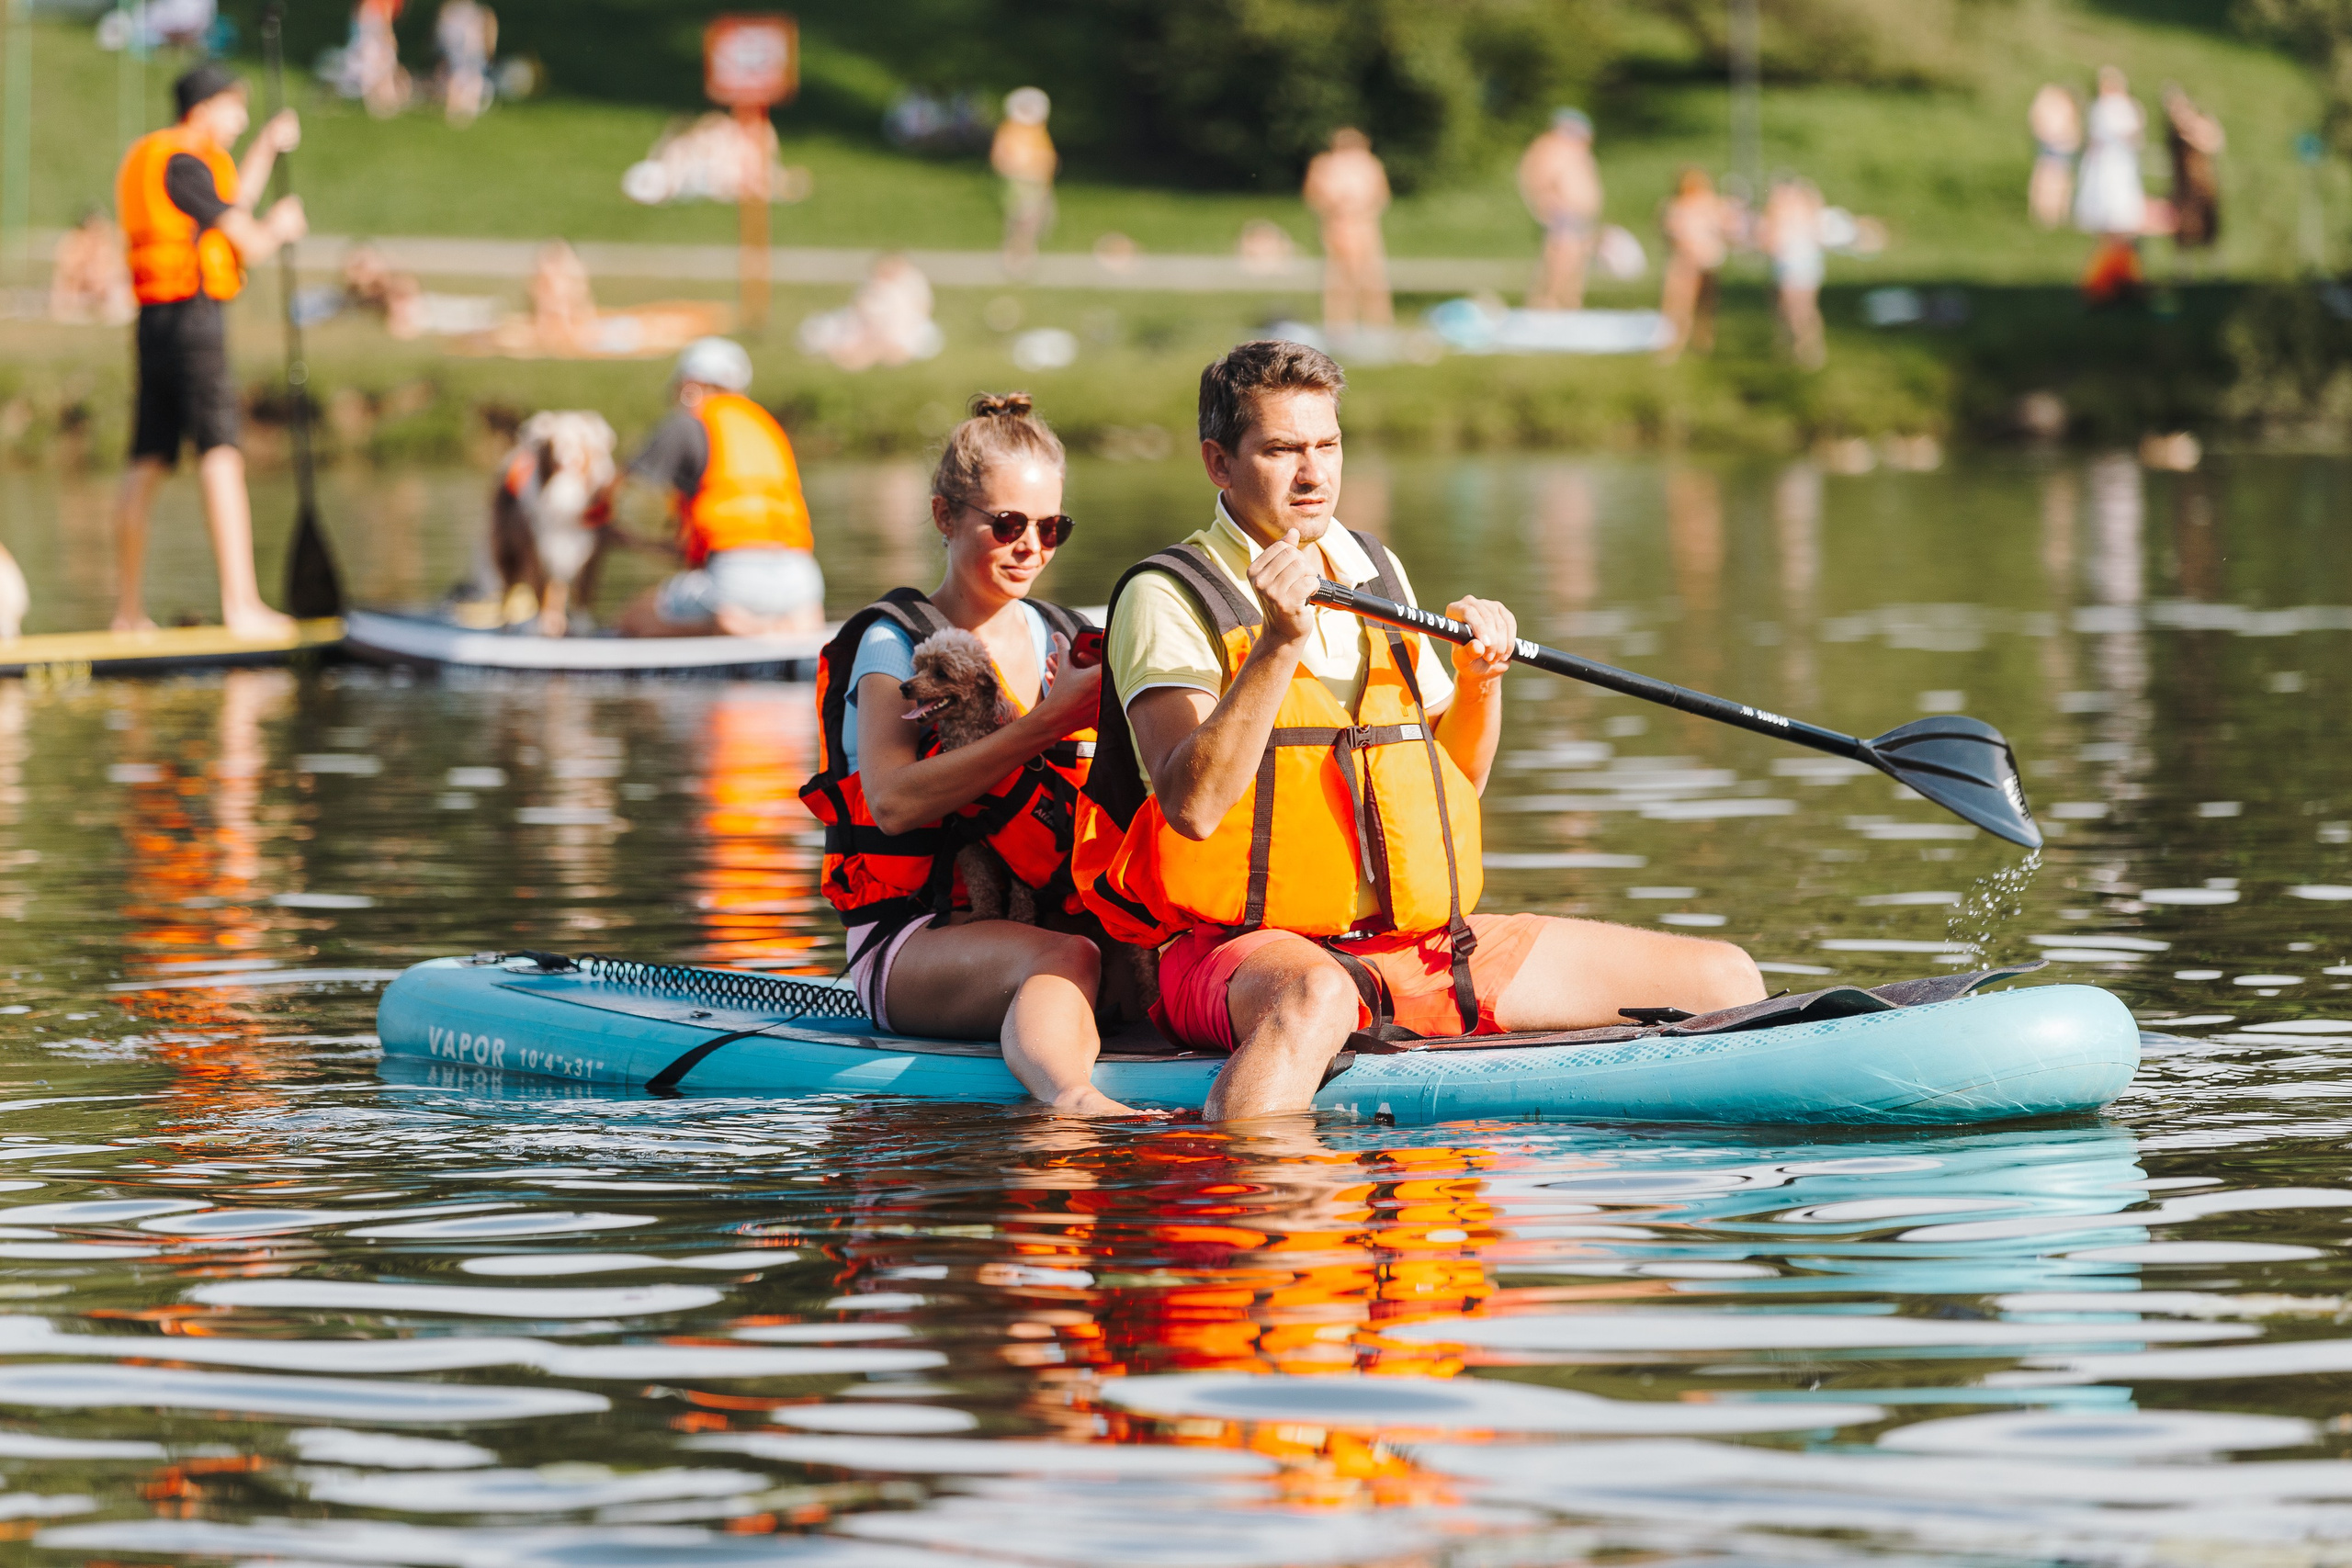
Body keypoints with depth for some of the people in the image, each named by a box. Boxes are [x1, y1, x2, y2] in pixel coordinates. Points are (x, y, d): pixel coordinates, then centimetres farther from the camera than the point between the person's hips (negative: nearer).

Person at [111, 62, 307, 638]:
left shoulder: (146, 157, 18)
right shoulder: (183, 164, -13)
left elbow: (227, 206, 31)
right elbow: (248, 244, -11)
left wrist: (266, 147, 31)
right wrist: (280, 227, 9)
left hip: (154, 322, 10)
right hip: (193, 315, -10)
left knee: (147, 463, 13)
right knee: (220, 456, -14)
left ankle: (128, 609, 18)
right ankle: (240, 603, -22)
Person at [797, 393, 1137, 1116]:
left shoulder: (1067, 641, 17)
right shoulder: (896, 642, -1)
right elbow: (893, 801, -20)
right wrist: (1046, 724, -24)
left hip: (1039, 923, 7)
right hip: (910, 949, -6)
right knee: (1066, 958, -38)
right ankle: (1074, 1099, -69)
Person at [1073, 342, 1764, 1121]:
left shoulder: (1377, 574, 16)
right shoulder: (1166, 599, -6)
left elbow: (1455, 784, 21)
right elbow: (1191, 807, -20)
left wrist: (1481, 677, 2)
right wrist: (1281, 644, -26)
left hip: (1422, 941, 7)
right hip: (1245, 947, -7)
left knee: (1723, 977, 0)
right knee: (1312, 1000, -45)